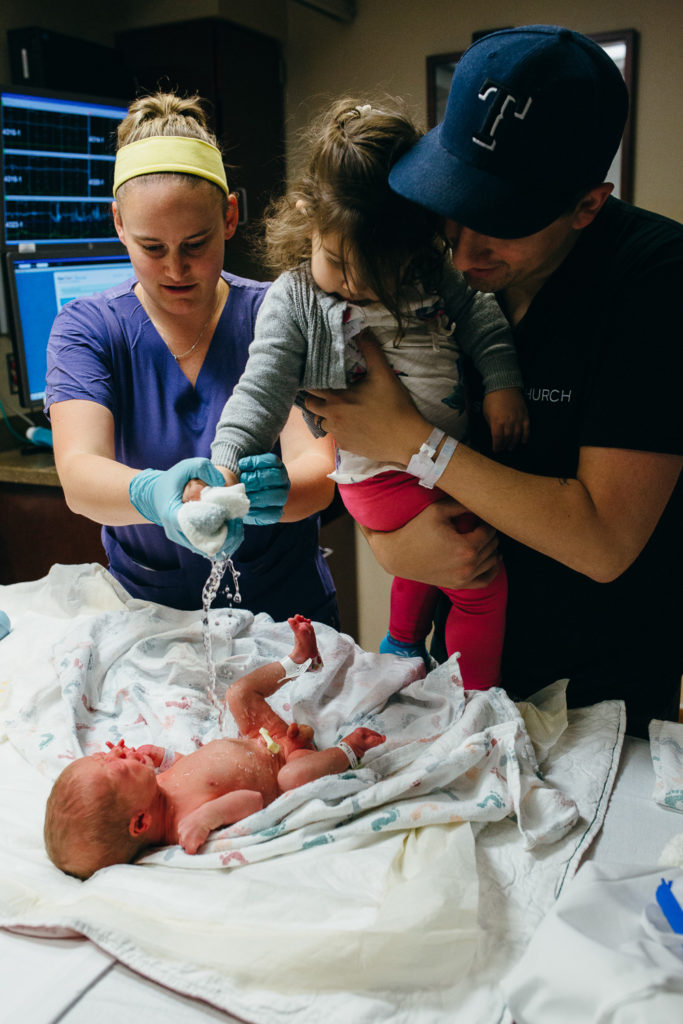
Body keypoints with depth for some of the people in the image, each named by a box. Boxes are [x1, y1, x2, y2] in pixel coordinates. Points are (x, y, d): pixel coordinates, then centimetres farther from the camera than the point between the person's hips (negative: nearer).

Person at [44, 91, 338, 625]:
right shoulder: (85, 329, -3)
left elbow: (319, 471, -16)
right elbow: (78, 472, -19)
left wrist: (272, 492, -39)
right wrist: (153, 495, -41)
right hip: (145, 611, 1)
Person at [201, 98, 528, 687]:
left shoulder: (433, 277, -1)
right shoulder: (294, 301, -12)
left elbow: (481, 323, 10)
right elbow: (263, 386, -18)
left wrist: (503, 382, -4)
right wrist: (227, 460, -32)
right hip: (381, 477, -6)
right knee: (483, 583, -5)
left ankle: (403, 644, 52)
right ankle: (477, 699, 16)